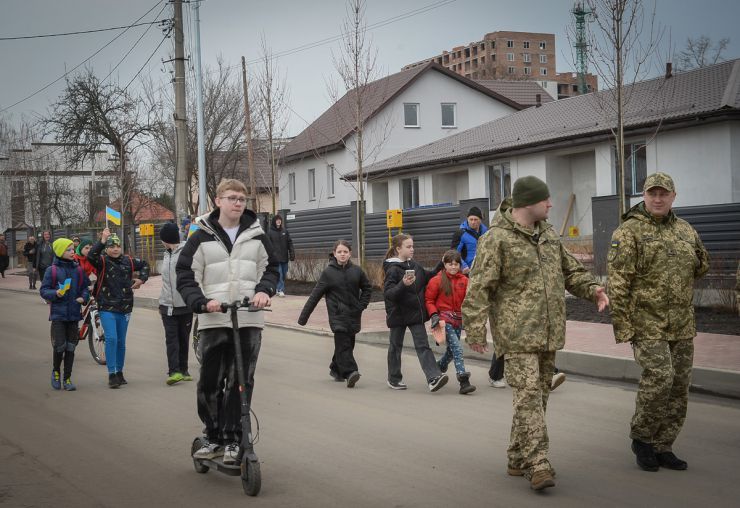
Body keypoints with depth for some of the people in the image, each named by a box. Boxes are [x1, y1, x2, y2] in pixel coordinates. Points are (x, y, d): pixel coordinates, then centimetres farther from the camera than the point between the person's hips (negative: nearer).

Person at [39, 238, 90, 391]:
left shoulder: (78, 270, 6)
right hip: (58, 313, -3)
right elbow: (43, 290, -3)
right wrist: (55, 293, -20)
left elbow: (85, 287, 13)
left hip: (74, 314, 3)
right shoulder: (52, 270, -4)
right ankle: (56, 372, 21)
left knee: (71, 347, 5)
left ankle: (67, 378, 15)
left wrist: (84, 297, -6)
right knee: (60, 345, -6)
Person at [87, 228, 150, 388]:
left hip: (124, 308, 4)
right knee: (111, 338, -15)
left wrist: (141, 279, 11)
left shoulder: (128, 261, 7)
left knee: (121, 342, 12)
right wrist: (102, 241, -33)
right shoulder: (102, 261, -5)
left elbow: (144, 264, 25)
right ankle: (111, 375, -12)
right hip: (107, 308, -4)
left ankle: (119, 372, 25)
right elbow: (91, 256, -27)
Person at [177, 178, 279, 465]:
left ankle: (234, 440, 10)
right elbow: (185, 277, 2)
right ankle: (213, 437, 17)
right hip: (214, 321, -1)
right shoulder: (202, 238, 4)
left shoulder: (256, 236, 10)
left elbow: (271, 268, 15)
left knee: (242, 382, 0)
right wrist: (201, 302, -15)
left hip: (249, 321, 1)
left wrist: (264, 290, -6)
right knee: (210, 382, 1)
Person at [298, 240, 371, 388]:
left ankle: (335, 369, 30)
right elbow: (315, 295, -1)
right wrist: (303, 316, -2)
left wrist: (362, 305, 5)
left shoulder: (356, 271, 3)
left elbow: (367, 287, 18)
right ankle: (350, 372, -20)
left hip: (354, 315, 3)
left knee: (347, 343, 10)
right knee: (343, 343, -15)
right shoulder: (328, 272, -4)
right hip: (337, 315, -3)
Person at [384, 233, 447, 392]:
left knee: (422, 345, -4)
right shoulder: (393, 270, -14)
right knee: (396, 346, 11)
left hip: (415, 313, 5)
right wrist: (403, 285, -36)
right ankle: (394, 379, 25)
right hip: (398, 314, -5)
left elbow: (428, 278, 19)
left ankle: (434, 377, -13)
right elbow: (388, 293, -21)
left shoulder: (415, 265, 5)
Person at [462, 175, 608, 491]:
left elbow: (571, 271, 23)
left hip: (548, 334, 8)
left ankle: (518, 460, 22)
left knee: (538, 397, 12)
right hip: (517, 335, -8)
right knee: (528, 395, -13)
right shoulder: (498, 239, -10)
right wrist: (475, 330, -16)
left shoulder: (548, 235, 14)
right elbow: (479, 289, -12)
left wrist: (592, 289, 4)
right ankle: (538, 464, -13)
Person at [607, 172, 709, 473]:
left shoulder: (686, 231, 11)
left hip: (682, 325, 6)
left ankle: (663, 447, 20)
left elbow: (702, 267, 27)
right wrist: (622, 326, -16)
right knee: (659, 377, -16)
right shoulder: (629, 232, -7)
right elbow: (617, 282, -11)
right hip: (647, 322, -6)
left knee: (679, 386, 7)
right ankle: (641, 437, 6)